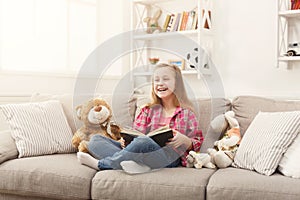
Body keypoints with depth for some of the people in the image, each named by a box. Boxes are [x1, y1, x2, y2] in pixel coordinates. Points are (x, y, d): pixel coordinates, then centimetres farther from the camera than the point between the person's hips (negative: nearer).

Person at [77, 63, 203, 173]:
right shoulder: (148, 110, 23)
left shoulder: (186, 113, 11)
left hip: (170, 158, -5)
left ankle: (100, 164, -18)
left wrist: (184, 140, -13)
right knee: (95, 140, -7)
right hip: (145, 152, 6)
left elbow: (197, 143, 9)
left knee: (142, 142, -39)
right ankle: (136, 164, -31)